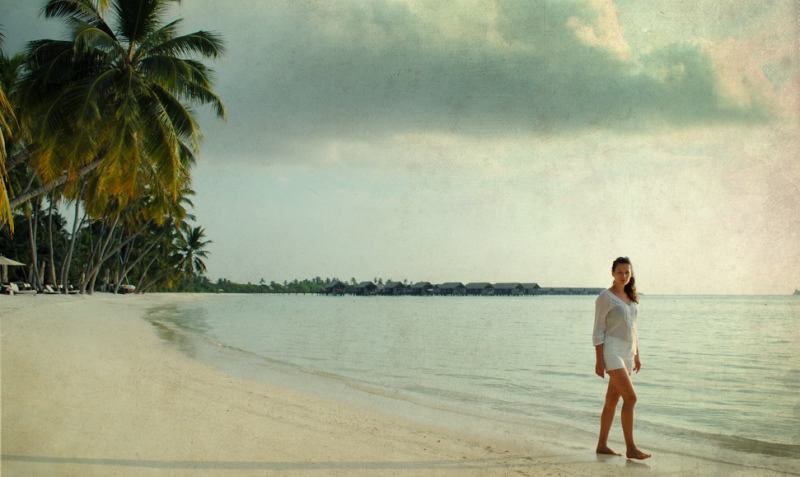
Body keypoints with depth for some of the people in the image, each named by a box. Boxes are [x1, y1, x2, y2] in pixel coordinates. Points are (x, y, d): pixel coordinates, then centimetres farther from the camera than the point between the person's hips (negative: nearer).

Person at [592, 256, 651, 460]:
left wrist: (636, 356, 17)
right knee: (630, 397, -15)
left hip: (626, 353, 8)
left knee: (612, 400, 11)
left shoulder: (631, 297, 13)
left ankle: (602, 445, 18)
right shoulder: (605, 297, -9)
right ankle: (630, 448, -11)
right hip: (612, 351, -8)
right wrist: (599, 360, -15)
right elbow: (598, 331, -10)